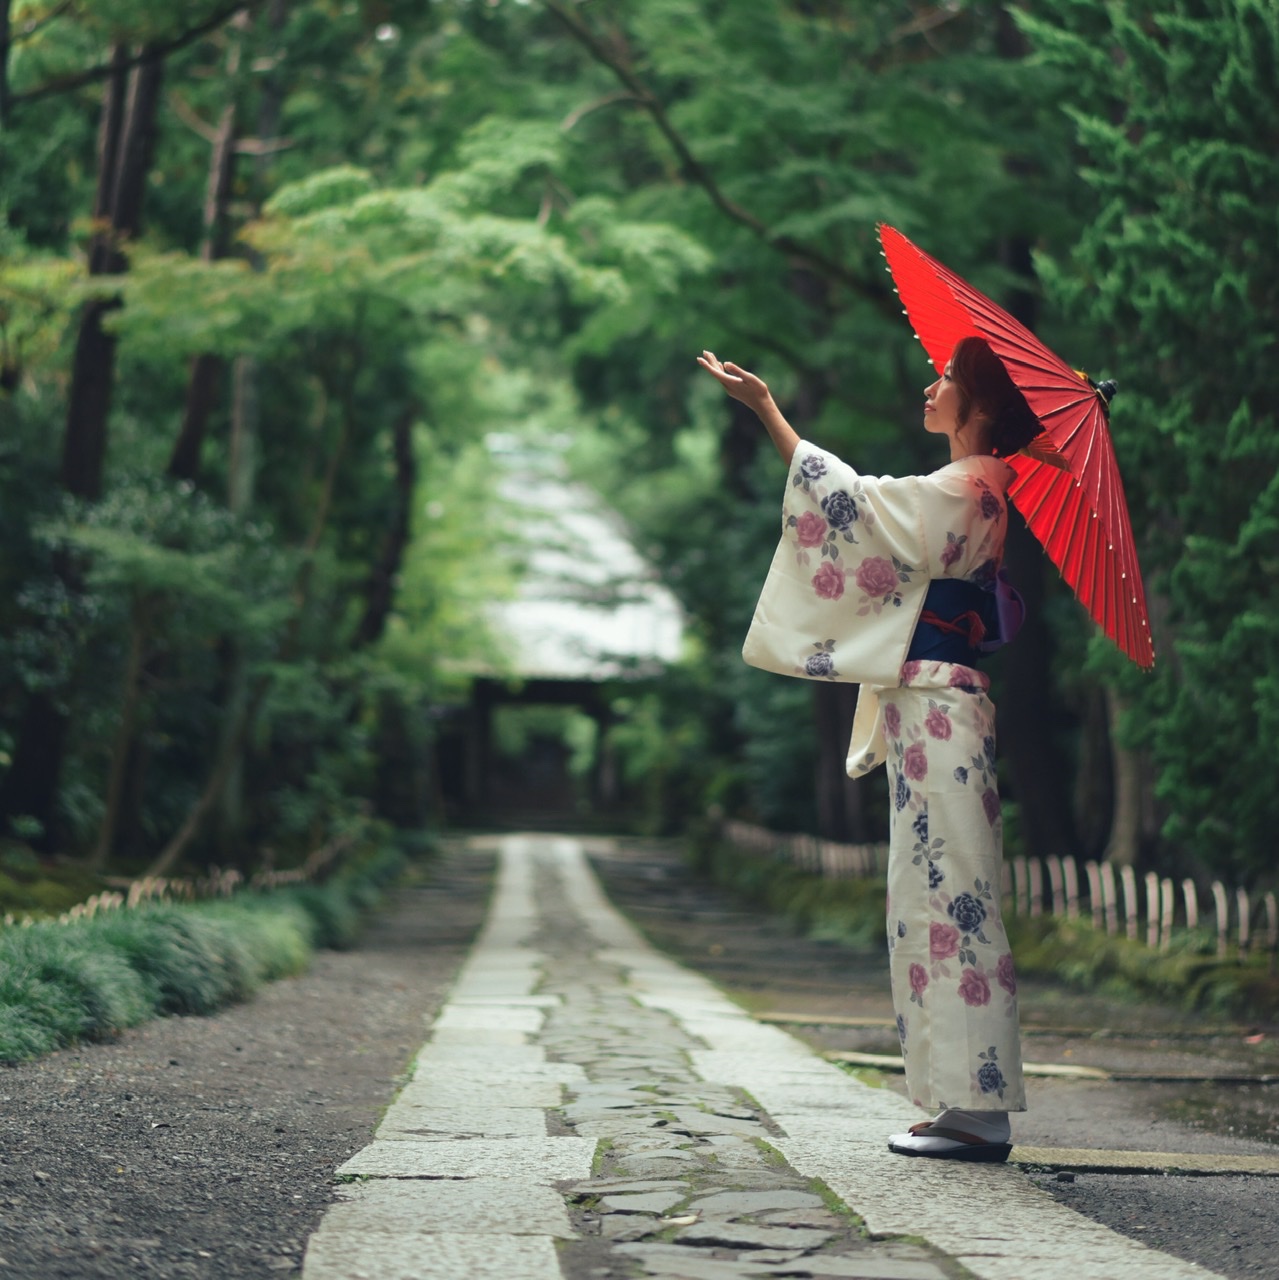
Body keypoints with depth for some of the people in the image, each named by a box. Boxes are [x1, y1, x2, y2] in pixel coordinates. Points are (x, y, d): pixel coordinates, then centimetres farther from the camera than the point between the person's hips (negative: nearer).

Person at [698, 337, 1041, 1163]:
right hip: (931, 706, 10)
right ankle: (970, 1100, 13)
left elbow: (847, 501, -14)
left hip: (936, 711, -10)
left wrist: (767, 410, -10)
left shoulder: (965, 490, -11)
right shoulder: (970, 492, 18)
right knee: (937, 898, 10)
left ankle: (979, 1107, -6)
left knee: (945, 896, -9)